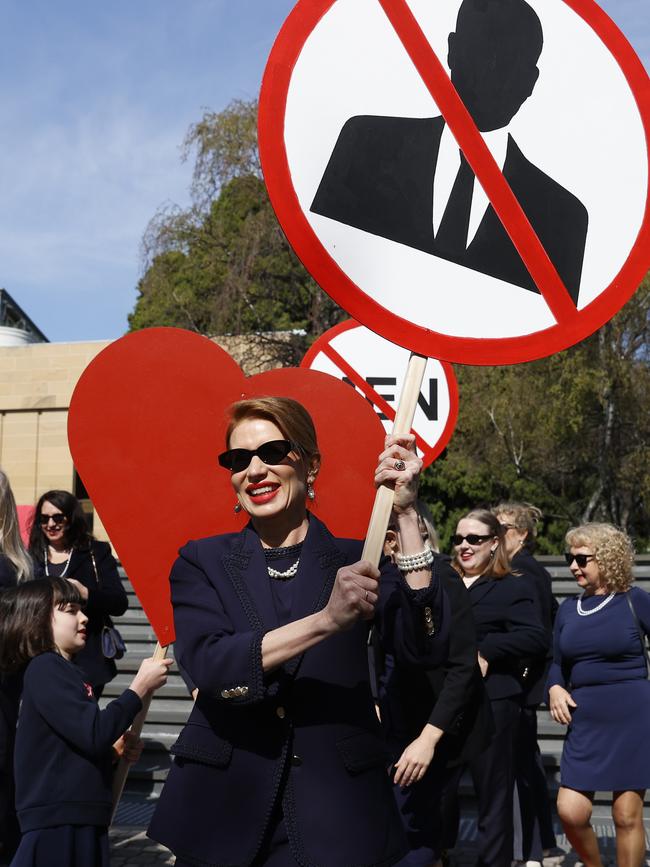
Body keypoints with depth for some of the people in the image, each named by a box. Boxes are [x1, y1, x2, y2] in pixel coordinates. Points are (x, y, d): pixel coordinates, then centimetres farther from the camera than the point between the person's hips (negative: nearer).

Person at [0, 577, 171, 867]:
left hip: (80, 821, 10)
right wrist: (140, 687, -16)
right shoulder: (45, 669, -13)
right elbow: (94, 734, -24)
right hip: (57, 824, -10)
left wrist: (114, 750, 10)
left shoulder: (60, 670, 19)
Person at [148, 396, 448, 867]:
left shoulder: (357, 561, 1)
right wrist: (326, 620, -28)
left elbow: (426, 646, -14)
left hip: (333, 814, 0)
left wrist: (405, 513, -18)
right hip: (225, 811, 1)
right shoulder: (203, 561, 2)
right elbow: (209, 666, -15)